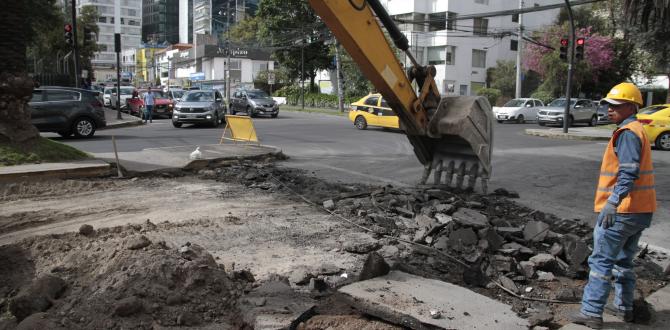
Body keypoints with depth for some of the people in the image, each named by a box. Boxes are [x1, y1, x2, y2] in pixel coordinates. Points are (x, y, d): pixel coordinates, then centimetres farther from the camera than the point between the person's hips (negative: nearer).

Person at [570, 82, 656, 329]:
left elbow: (629, 172, -25)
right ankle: (624, 307, 30)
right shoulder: (637, 131, 18)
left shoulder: (627, 133, -14)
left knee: (601, 261, -4)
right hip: (641, 210, 10)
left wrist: (613, 201, -31)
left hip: (621, 211, -10)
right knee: (624, 259, 20)